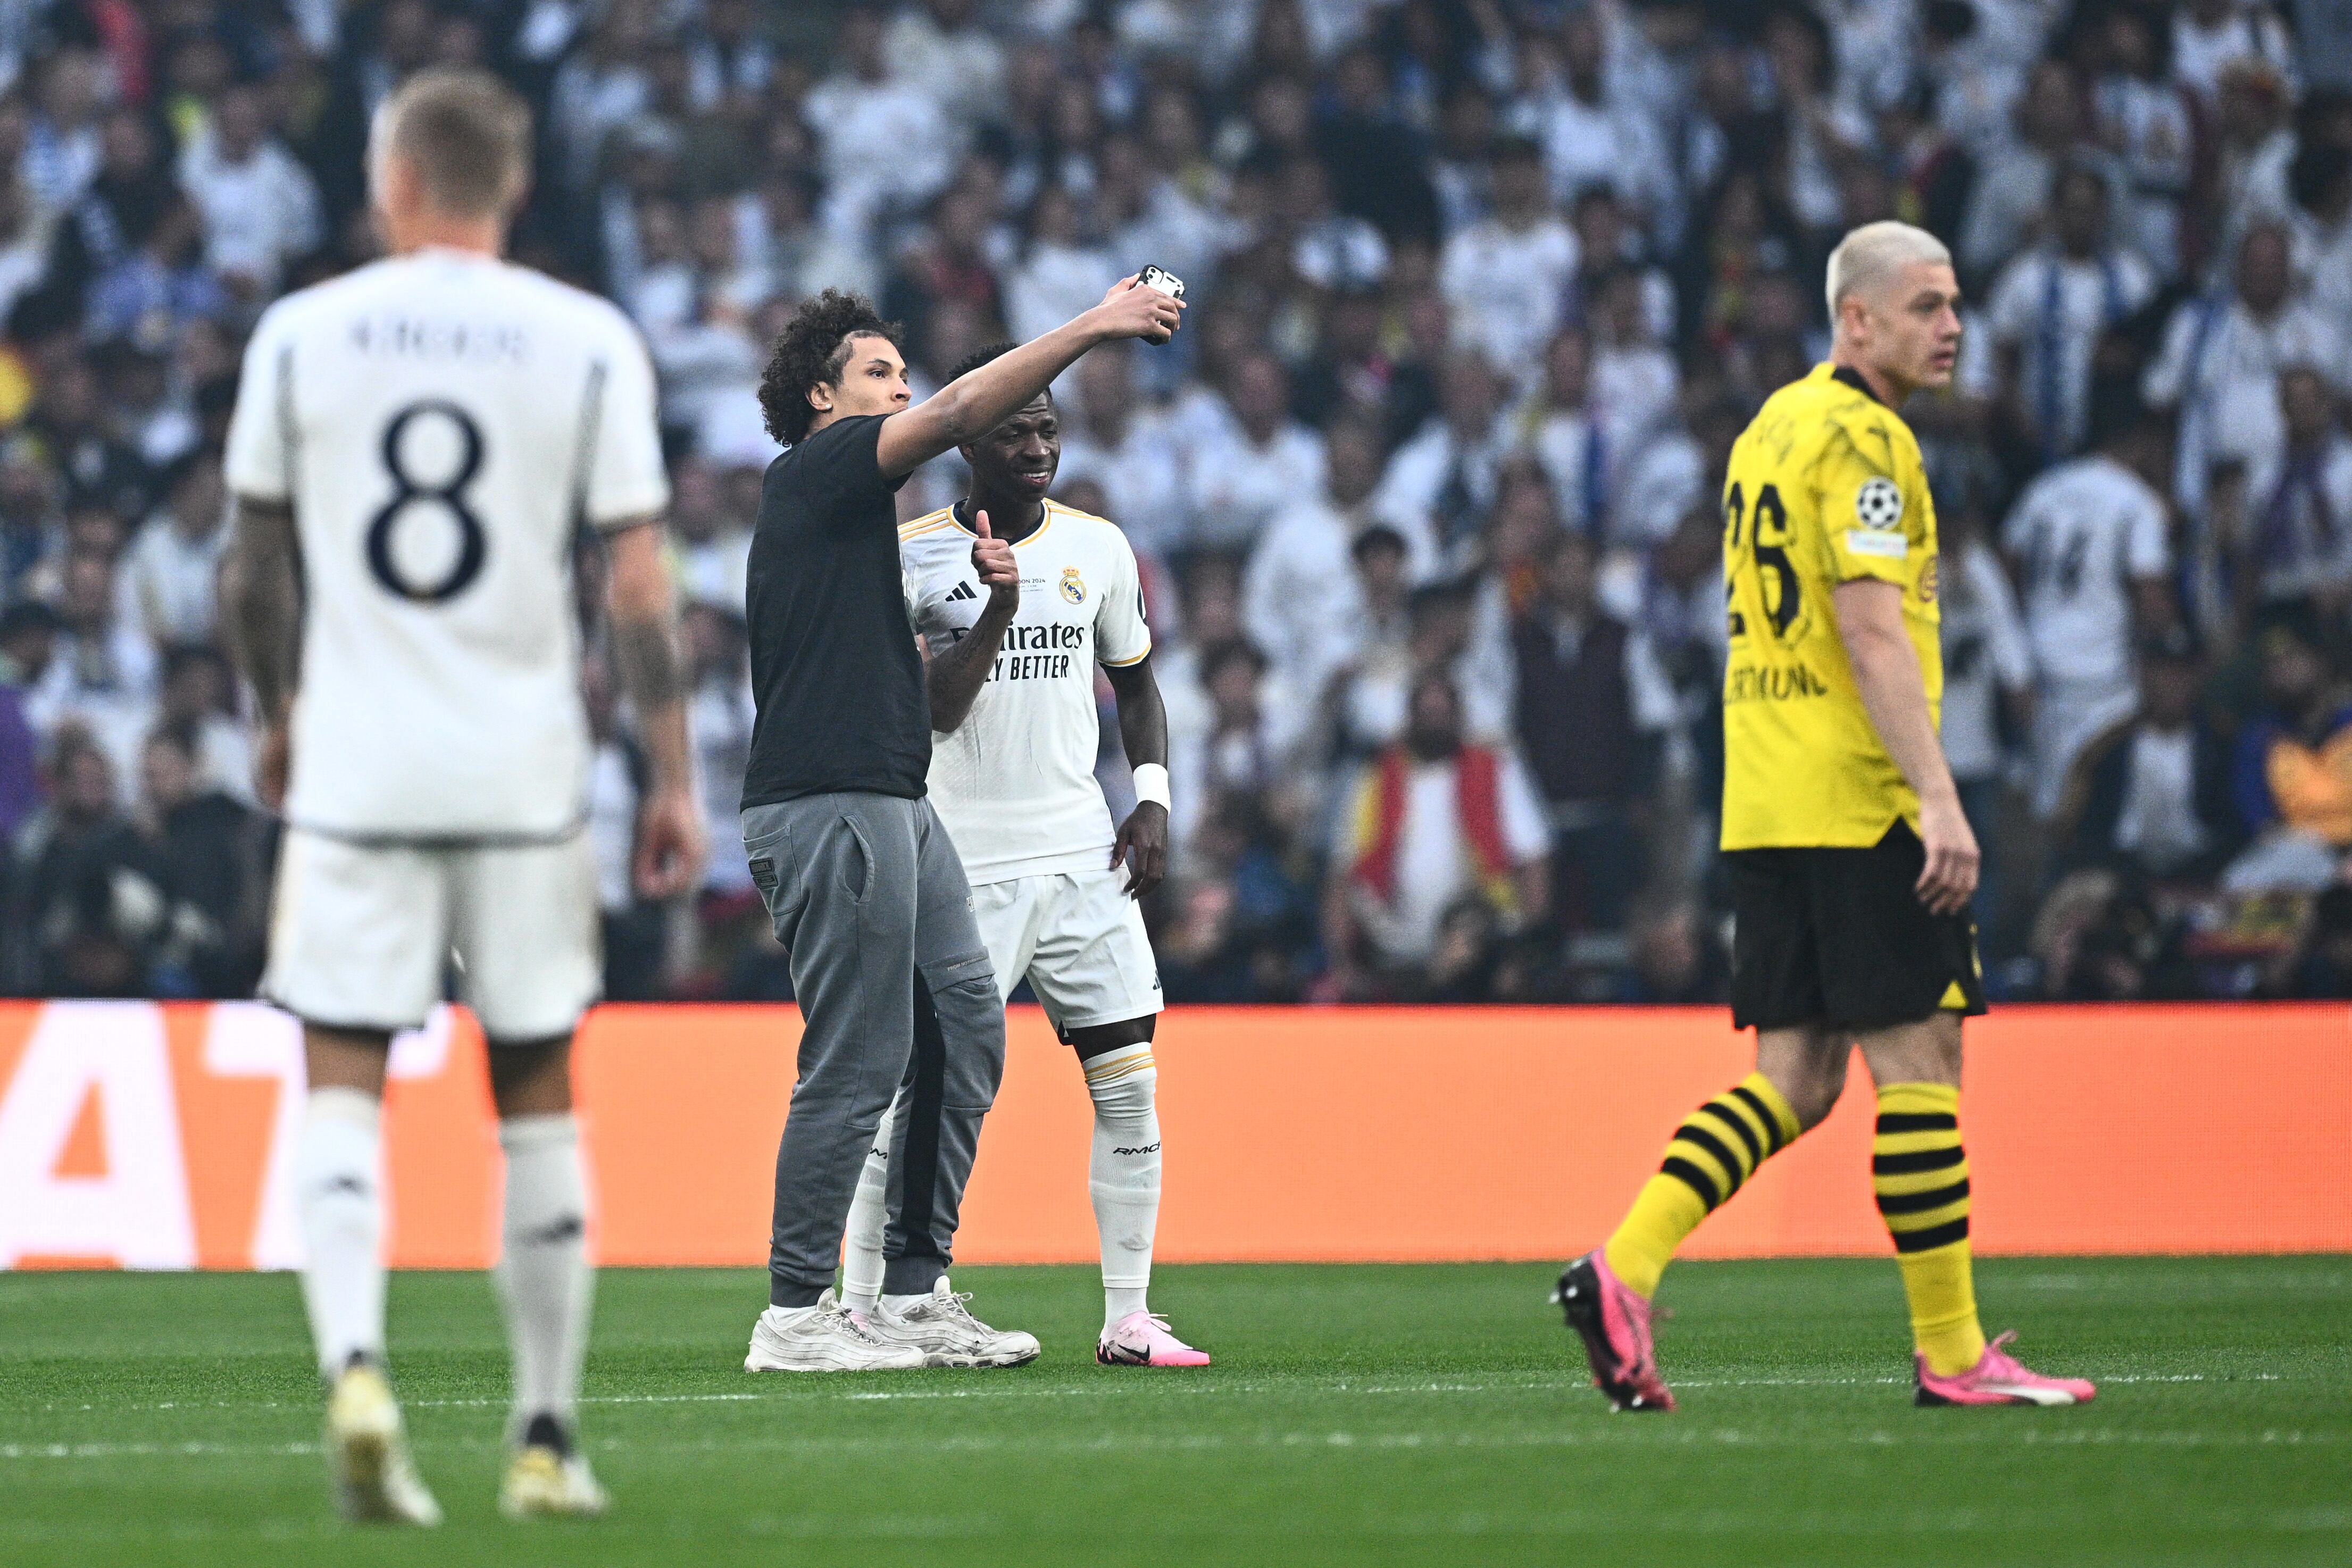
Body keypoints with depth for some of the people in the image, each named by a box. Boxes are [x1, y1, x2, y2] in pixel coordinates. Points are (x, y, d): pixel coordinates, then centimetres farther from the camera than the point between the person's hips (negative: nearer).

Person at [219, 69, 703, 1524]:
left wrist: (280, 712, 27)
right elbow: (641, 587, -3)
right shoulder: (587, 343, -2)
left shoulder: (302, 335, 1)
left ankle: (356, 1366, -24)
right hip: (524, 775, 0)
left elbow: (256, 570, 10)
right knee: (538, 1100, 11)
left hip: (354, 766, 0)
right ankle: (548, 1440, 15)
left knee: (342, 1088, 1)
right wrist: (674, 778, 5)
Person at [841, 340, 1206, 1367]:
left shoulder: (1097, 548, 8)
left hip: (1084, 857, 4)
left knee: (1129, 1081, -1)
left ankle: (1128, 1318, 5)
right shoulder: (912, 558, -5)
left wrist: (1152, 795, 7)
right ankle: (863, 1311, 4)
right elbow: (938, 713, -11)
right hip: (961, 862, -4)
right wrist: (996, 609, -23)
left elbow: (1134, 678, 20)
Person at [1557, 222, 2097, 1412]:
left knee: (1795, 1079, 8)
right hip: (1860, 803, -9)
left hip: (1765, 809, 9)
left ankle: (1622, 1273, -6)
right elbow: (1872, 629, -20)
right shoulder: (1863, 438, -11)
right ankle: (1949, 1354, 0)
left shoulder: (1774, 425, 19)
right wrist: (1938, 798, -23)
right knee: (1919, 1065, -3)